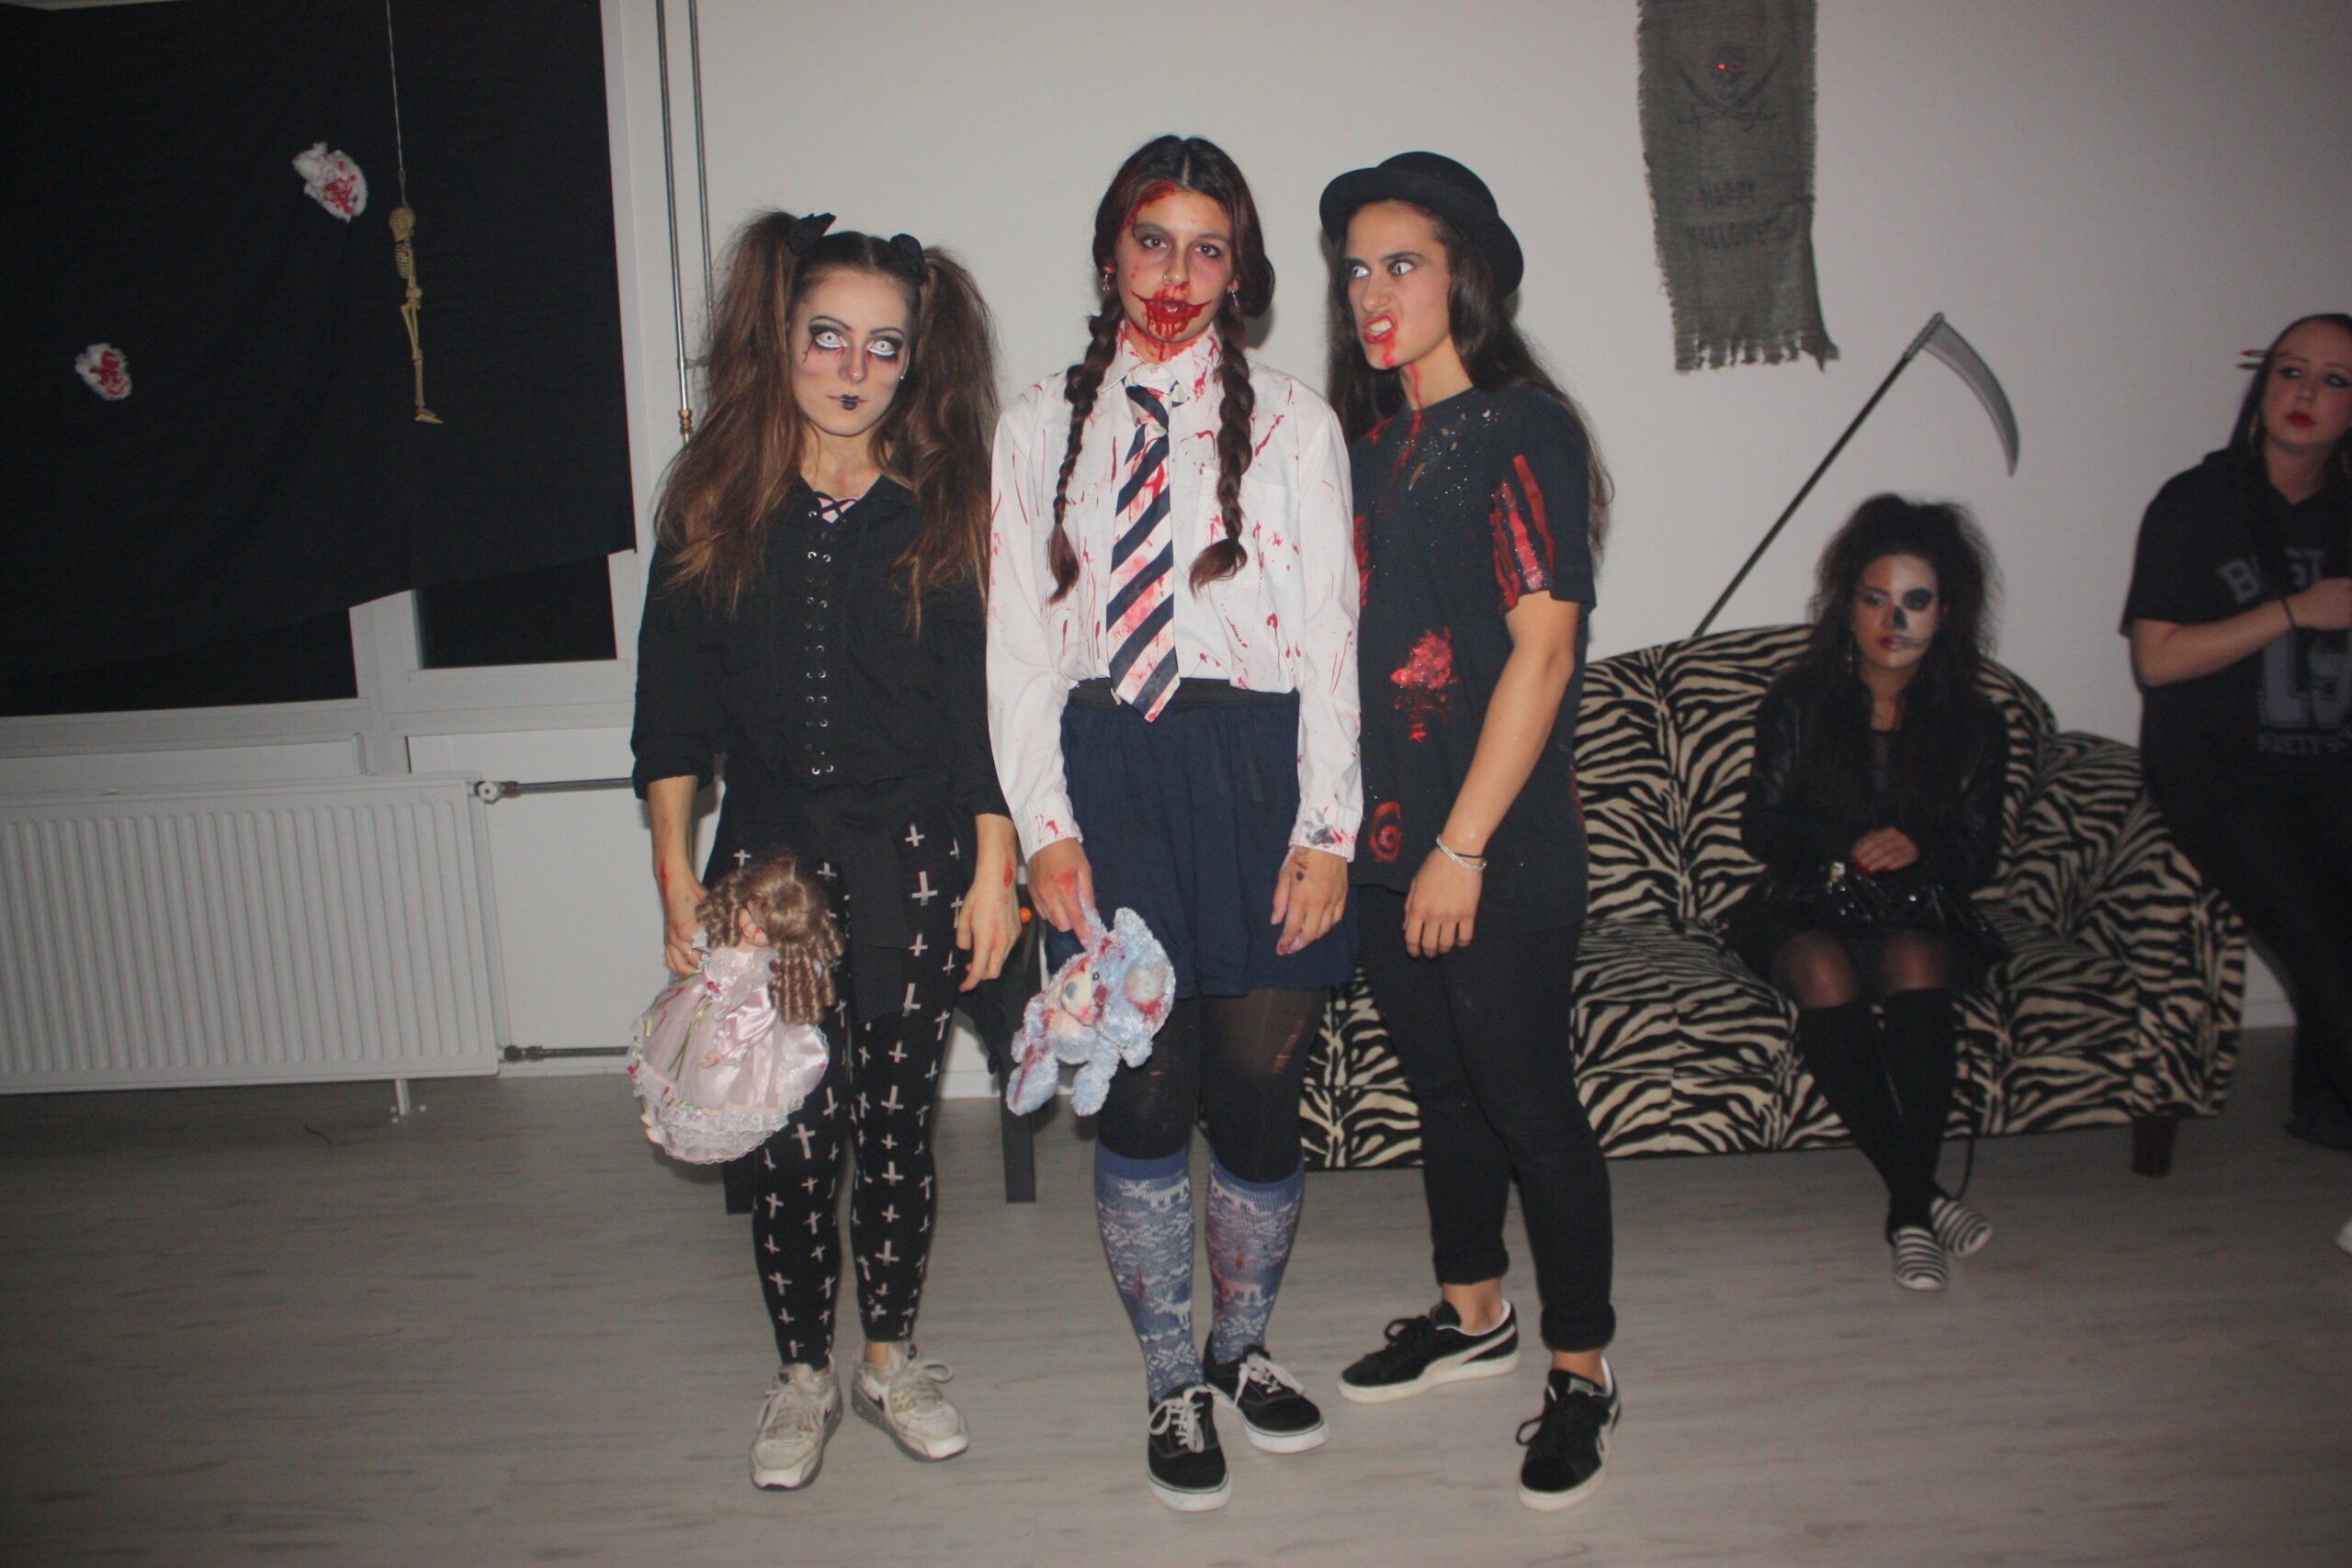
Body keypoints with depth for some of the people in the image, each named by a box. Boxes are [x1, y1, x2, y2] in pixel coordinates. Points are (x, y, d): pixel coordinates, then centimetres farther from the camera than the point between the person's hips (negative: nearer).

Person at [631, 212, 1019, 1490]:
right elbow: (673, 700, 4)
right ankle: (802, 1373, 26)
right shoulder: (716, 501, 4)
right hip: (766, 860, 1)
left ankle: (889, 1358, 31)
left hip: (912, 868, 0)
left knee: (895, 1129, 8)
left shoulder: (943, 506, 2)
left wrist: (992, 868, -3)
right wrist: (674, 870, -1)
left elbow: (985, 701, 1)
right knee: (786, 1135, 3)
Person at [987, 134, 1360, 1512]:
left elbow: (1330, 632, 2)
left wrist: (1328, 828, -5)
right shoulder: (1044, 427, 12)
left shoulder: (1291, 420, 7)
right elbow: (1019, 638, 7)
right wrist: (1044, 824, -2)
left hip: (1258, 773, 0)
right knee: (1145, 1093, 1)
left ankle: (1243, 1344, 30)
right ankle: (1174, 1382, 23)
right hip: (1110, 778, 1)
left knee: (1259, 1086, 2)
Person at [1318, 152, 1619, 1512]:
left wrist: (1463, 848, -18)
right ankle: (1474, 1312, 38)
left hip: (1503, 850, -7)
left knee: (1530, 1100, 3)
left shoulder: (1520, 432, -11)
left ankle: (1581, 1369, 22)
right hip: (1388, 836, 7)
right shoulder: (1373, 439, 12)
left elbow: (1541, 649, -17)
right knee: (1442, 1081, 19)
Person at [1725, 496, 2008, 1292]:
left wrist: (1917, 848, -18)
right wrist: (1853, 843, -17)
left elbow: (1981, 851, 5)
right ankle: (1920, 1194, -30)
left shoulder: (1974, 723, 8)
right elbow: (1761, 825, 0)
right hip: (1804, 912, -1)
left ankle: (1905, 1206, -29)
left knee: (1917, 960, -34)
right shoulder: (1797, 702, 5)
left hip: (1920, 916, 1)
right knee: (1824, 970, -35)